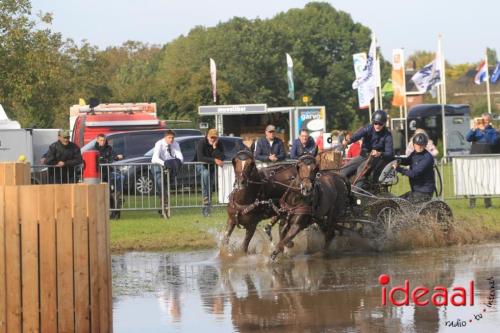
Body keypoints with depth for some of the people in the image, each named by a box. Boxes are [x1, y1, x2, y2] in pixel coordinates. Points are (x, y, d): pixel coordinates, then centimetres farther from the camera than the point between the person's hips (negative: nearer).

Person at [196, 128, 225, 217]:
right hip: (202, 166, -5)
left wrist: (215, 147, -26)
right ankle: (206, 202, -38)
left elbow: (222, 158, -17)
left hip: (213, 166, 5)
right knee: (205, 173, -36)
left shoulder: (219, 144, -4)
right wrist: (214, 160, -34)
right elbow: (200, 158, -28)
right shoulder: (202, 143, -14)